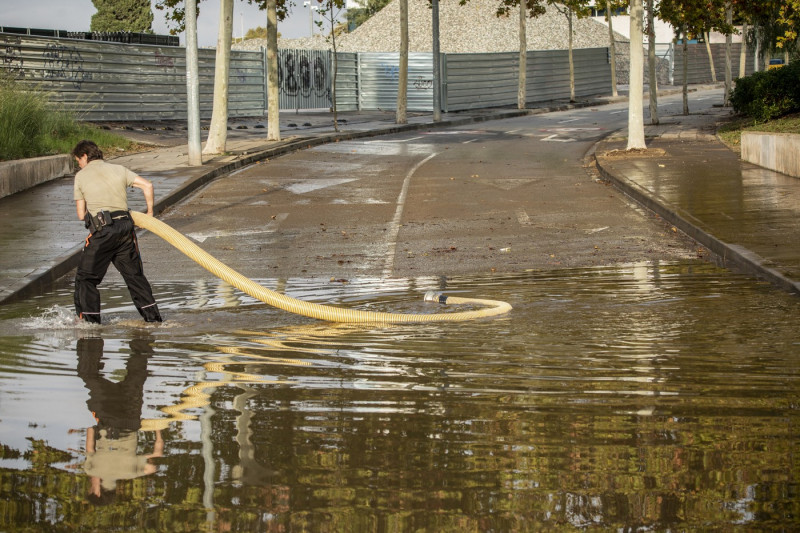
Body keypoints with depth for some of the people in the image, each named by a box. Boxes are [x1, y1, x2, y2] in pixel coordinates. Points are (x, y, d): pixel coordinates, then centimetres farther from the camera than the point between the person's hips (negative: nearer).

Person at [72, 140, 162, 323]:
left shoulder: (81, 176, 7)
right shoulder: (119, 170, 14)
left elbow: (81, 214, 6)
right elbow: (147, 185, 6)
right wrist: (149, 213, 16)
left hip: (102, 231, -4)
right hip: (125, 227, 4)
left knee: (86, 277, 6)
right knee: (134, 274, 16)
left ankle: (89, 319, 2)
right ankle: (152, 315, 14)